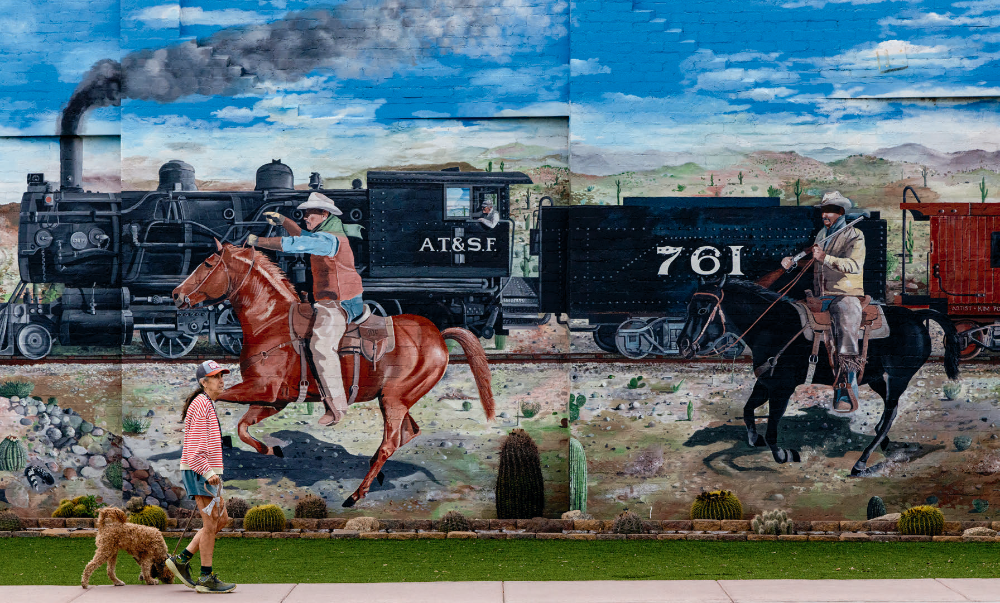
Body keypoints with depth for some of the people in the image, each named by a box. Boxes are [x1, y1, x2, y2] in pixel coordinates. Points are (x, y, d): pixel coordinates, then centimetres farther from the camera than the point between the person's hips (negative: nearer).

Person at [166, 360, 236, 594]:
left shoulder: (208, 405, 18)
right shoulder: (201, 404, -13)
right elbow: (194, 446, -20)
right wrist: (208, 472, -24)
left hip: (207, 472, 10)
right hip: (198, 471, -10)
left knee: (222, 519, 12)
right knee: (211, 523, -5)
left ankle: (182, 560, 13)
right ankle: (207, 578, 2)